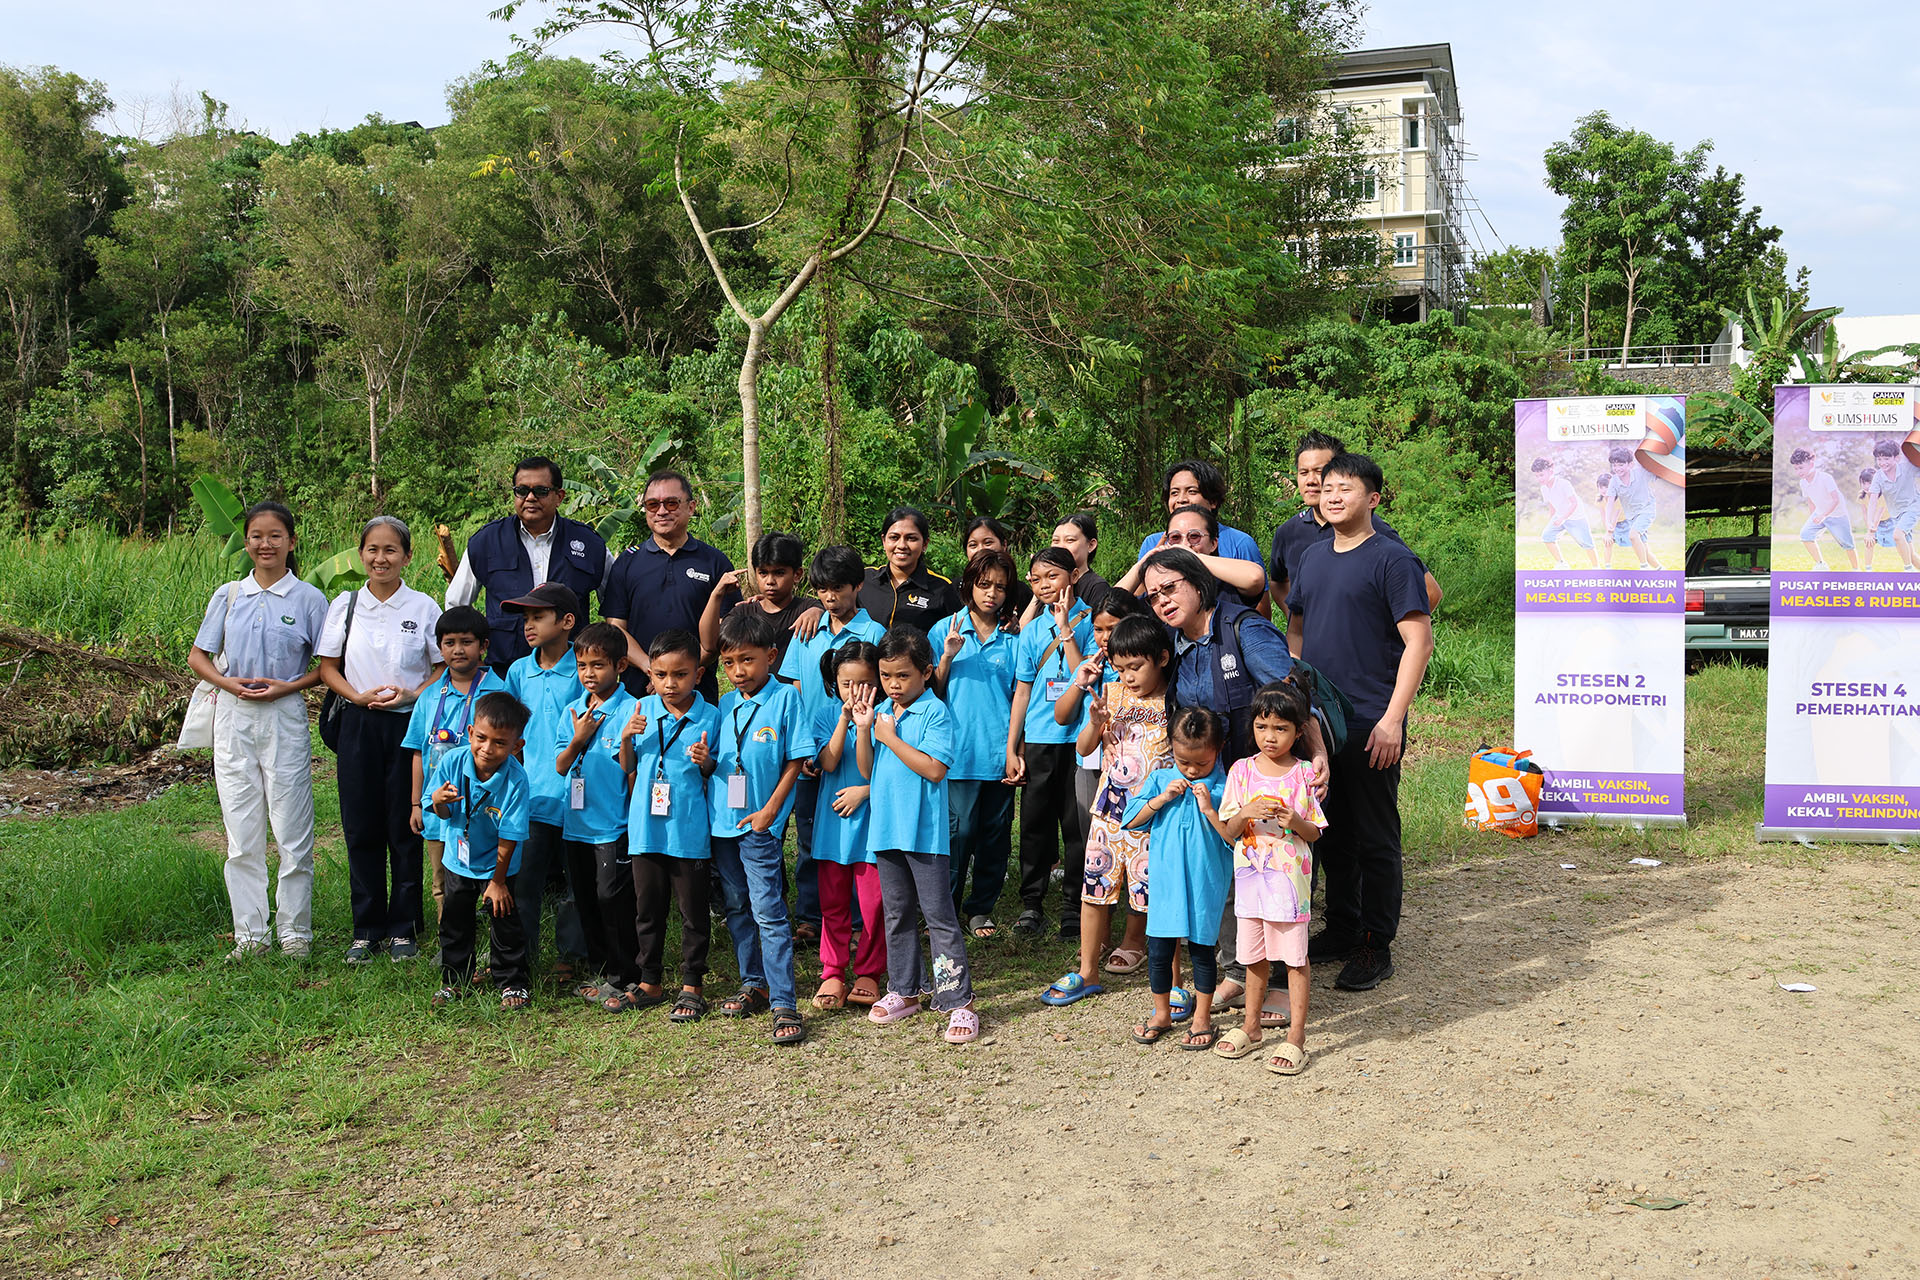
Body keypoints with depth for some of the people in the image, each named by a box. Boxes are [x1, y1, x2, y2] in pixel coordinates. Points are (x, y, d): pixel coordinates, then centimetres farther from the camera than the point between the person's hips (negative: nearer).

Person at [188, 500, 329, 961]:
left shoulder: (309, 599, 1)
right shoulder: (228, 596, 9)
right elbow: (198, 657, 13)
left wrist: (287, 686, -12)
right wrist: (230, 683, -5)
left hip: (284, 716, -3)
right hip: (233, 716, 3)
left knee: (292, 832, -1)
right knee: (241, 834, 6)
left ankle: (295, 931, 10)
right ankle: (250, 933, 14)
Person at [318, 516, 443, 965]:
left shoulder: (423, 607, 1)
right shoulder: (345, 604, 6)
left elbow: (445, 668, 4)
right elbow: (327, 667, 8)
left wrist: (410, 695, -13)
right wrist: (358, 696, -9)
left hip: (409, 724, -2)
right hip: (359, 725, 2)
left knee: (405, 827, 2)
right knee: (361, 827, 5)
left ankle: (404, 928, 13)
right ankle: (367, 929, 16)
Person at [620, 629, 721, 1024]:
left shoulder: (709, 716, -4)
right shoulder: (641, 710, 3)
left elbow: (715, 775, 3)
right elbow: (627, 769, 10)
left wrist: (705, 762, -18)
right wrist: (626, 738, -8)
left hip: (689, 829, -3)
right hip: (646, 827, 3)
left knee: (693, 909, 5)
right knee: (647, 906, 13)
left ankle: (692, 984, 17)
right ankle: (649, 978, 27)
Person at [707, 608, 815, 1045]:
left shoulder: (786, 698, -6)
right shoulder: (724, 706, 9)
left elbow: (796, 761, -7)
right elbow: (716, 761, 16)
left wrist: (769, 811, -12)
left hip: (760, 824, -6)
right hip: (722, 821, 6)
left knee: (768, 912, -9)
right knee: (737, 909, 14)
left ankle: (784, 1004, -7)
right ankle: (753, 985, 29)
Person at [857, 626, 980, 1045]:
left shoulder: (935, 712, -10)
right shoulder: (880, 712, 10)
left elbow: (934, 768, -20)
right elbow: (867, 769, 10)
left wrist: (891, 738, -17)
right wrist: (863, 729, -5)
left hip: (923, 830, -7)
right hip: (886, 827, 7)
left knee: (938, 915, -5)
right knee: (897, 912, 16)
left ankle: (958, 1001, -1)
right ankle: (904, 990, 28)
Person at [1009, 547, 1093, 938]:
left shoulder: (1089, 621, -1)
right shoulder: (1031, 631, 9)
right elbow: (1022, 690, 11)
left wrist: (1066, 631, -15)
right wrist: (1011, 748, 7)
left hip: (1079, 736, -3)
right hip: (1039, 739, 3)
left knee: (1078, 824, 2)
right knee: (1035, 822, 7)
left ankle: (1075, 907, 14)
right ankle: (1030, 903, 18)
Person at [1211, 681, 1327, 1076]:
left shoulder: (1304, 774, -5)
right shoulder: (1241, 770, 1)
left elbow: (1315, 832, -1)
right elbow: (1229, 831, 1)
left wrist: (1295, 822, -21)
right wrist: (1246, 814, -19)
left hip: (1290, 877, -3)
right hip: (1250, 876, 3)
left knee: (1294, 957, 2)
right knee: (1254, 955, 15)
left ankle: (1296, 1035, 10)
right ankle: (1251, 1026, 29)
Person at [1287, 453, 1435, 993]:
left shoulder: (1392, 559, -8)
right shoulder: (1313, 559, 13)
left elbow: (1419, 641, -12)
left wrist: (1392, 719, -17)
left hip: (1371, 727, -7)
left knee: (1375, 839, 2)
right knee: (1332, 832, 15)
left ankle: (1376, 947, 11)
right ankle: (1340, 929, 28)